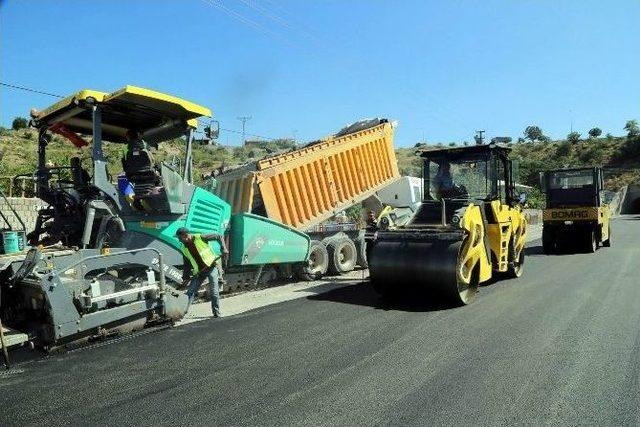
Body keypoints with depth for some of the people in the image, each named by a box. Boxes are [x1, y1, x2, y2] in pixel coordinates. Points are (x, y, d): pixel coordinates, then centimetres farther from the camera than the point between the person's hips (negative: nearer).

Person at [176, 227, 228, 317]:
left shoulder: (200, 238, -13)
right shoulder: (184, 249, 5)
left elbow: (219, 237, -9)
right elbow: (186, 265, 12)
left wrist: (223, 248, -20)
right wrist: (185, 277, 4)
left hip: (212, 267, -5)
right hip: (199, 271, 5)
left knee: (214, 292, -8)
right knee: (190, 292, -1)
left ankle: (216, 313, 5)